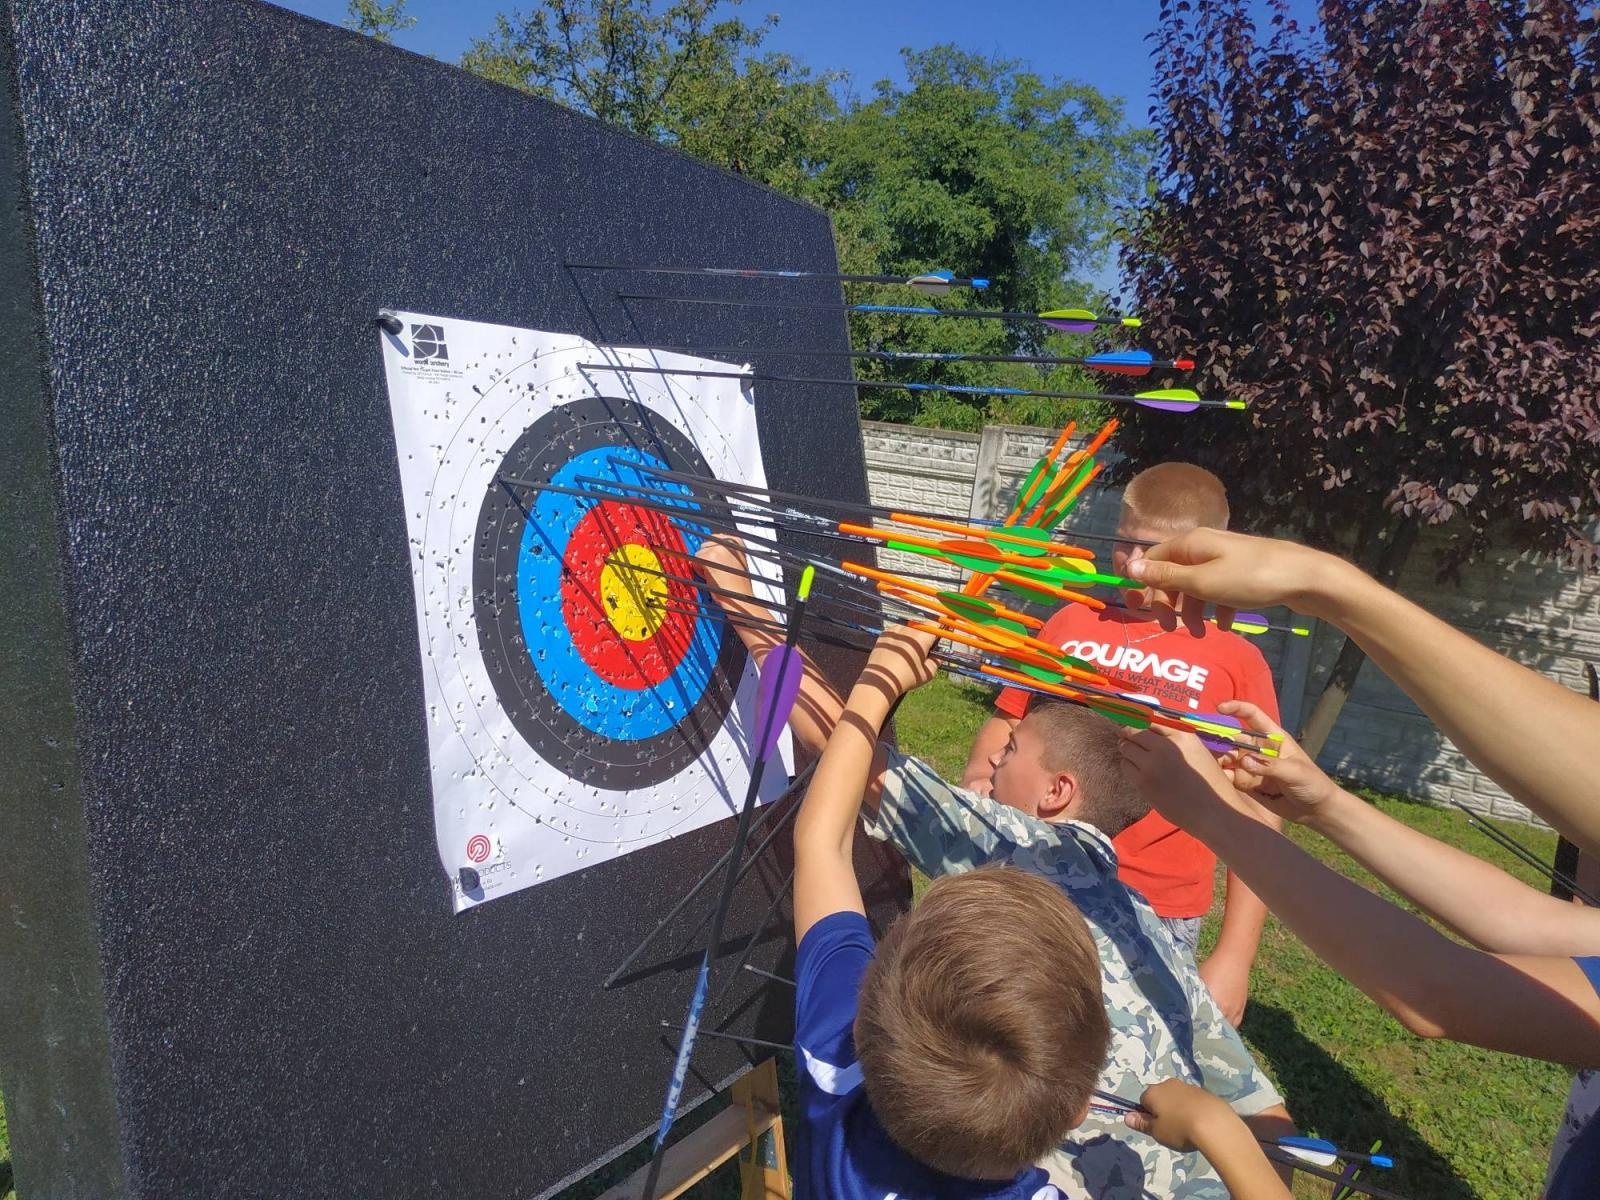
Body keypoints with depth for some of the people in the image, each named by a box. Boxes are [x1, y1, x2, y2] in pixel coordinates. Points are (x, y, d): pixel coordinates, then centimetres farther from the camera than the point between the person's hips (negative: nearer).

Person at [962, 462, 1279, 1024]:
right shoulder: (1072, 623, 6)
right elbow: (1007, 723, 14)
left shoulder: (1237, 662, -1)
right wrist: (978, 778, -7)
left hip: (1156, 919, -2)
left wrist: (1234, 955, -6)